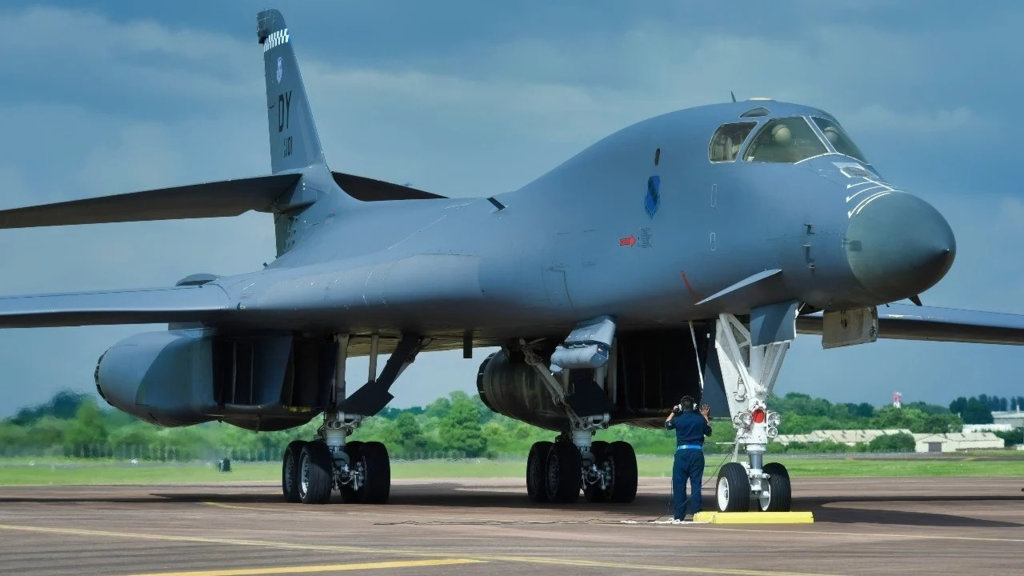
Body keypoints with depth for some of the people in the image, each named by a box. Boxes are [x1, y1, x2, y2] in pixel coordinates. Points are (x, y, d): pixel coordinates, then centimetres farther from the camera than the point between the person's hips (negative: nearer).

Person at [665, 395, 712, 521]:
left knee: (679, 484, 4)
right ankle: (695, 512, -4)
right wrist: (706, 417, 30)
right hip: (697, 453, 1)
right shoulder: (700, 419, 1)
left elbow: (667, 424, 20)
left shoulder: (678, 420, -2)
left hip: (682, 452, -1)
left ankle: (679, 514, 3)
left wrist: (673, 412, 34)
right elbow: (708, 432, 20)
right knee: (696, 483, 3)